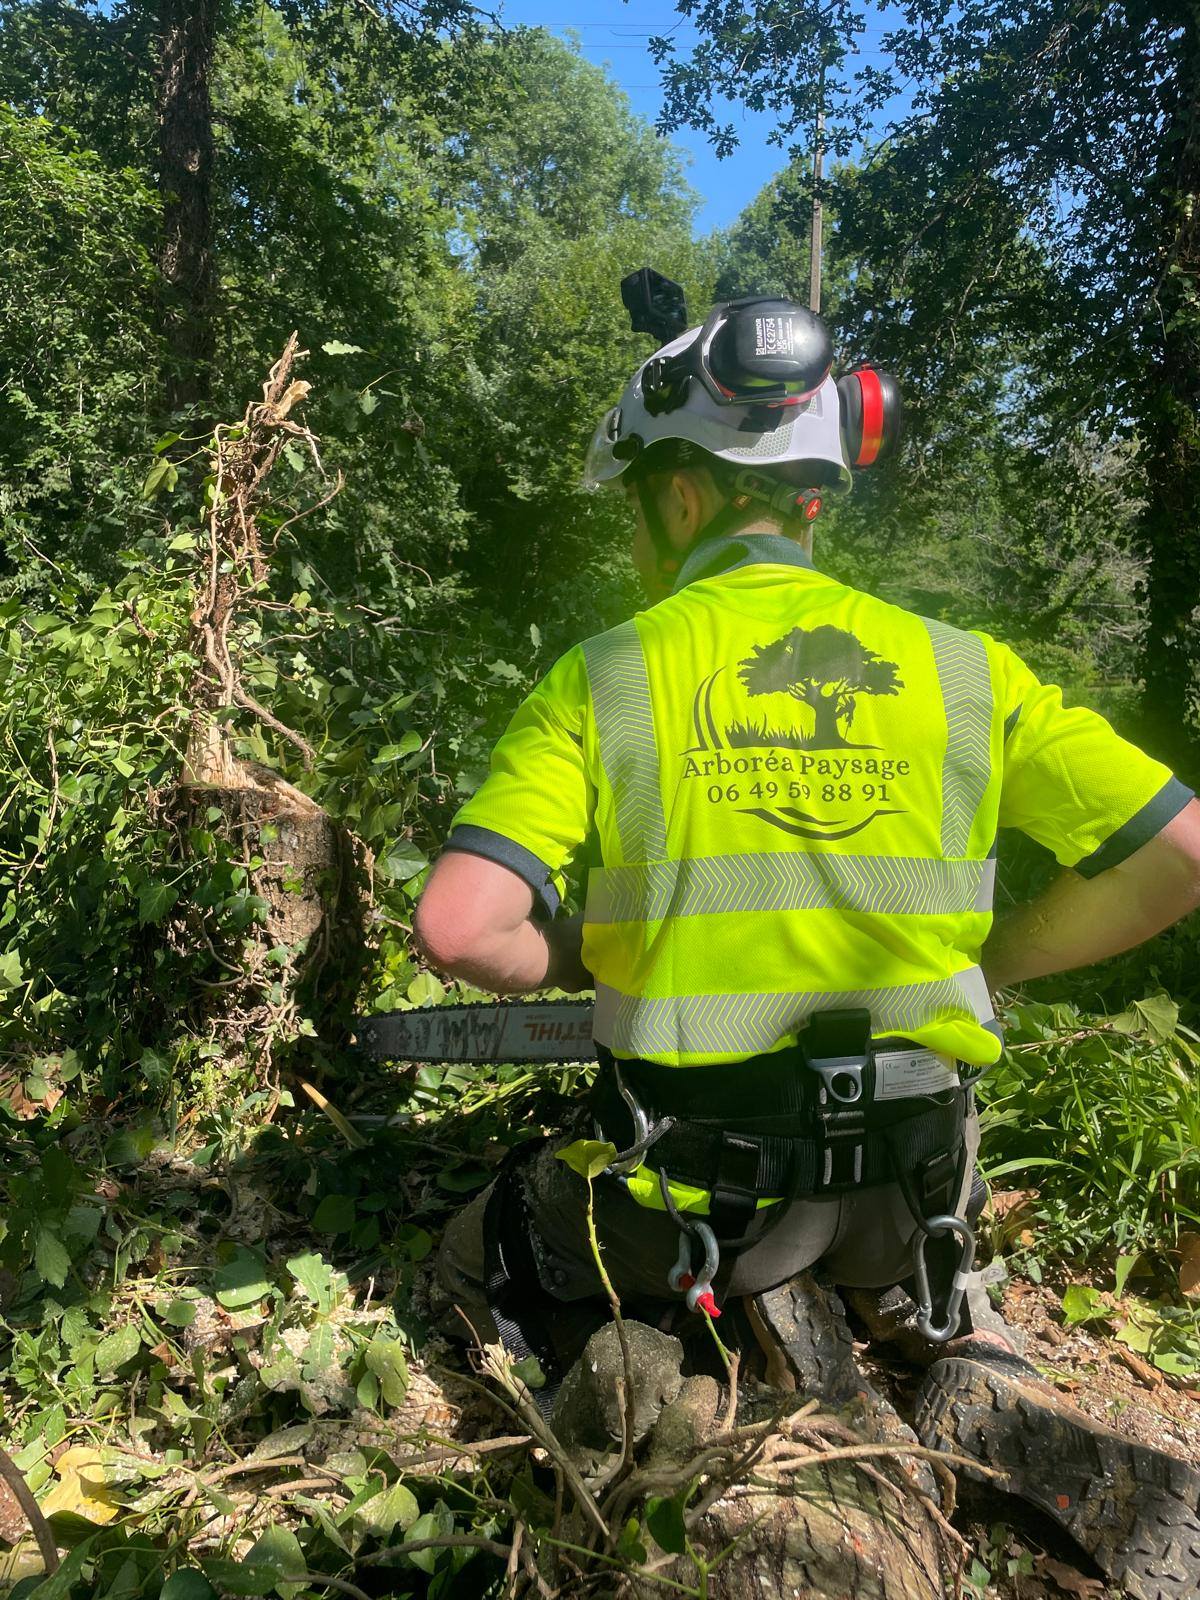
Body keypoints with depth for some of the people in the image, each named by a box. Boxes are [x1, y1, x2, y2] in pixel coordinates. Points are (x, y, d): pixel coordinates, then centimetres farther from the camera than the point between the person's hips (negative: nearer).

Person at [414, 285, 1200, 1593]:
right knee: (924, 1297, 40)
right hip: (911, 1181, 4)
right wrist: (978, 967, 7)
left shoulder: (601, 678, -11)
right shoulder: (959, 667, -3)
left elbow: (460, 929, -19)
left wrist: (590, 961, 2)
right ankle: (991, 1407, 9)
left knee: (477, 1266, 27)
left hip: (690, 1179, -3)